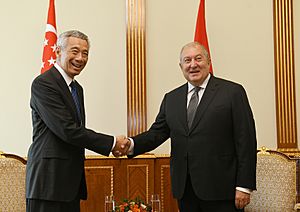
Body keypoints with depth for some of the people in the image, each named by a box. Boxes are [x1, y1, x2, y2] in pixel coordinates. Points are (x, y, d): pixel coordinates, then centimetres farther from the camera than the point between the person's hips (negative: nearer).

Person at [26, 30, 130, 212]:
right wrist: (111, 142, -13)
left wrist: (111, 146, 2)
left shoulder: (77, 88, 17)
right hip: (49, 182, -8)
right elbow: (67, 130, -19)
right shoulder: (43, 83, -12)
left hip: (72, 181, 8)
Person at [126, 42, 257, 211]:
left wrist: (244, 186, -11)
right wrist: (132, 144, -13)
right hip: (185, 190, 4)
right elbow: (157, 132, 8)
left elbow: (246, 141, -6)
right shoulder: (171, 98, 13)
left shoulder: (233, 92, -2)